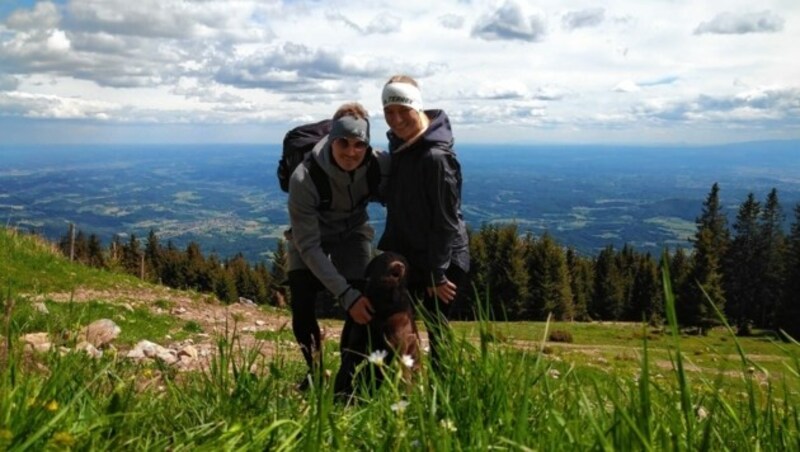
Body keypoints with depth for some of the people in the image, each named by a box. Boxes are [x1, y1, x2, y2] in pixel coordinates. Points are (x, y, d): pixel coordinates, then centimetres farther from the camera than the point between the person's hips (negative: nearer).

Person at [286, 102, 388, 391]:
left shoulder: (381, 165, -29)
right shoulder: (304, 178, -36)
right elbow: (308, 245, -31)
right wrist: (345, 295, -36)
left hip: (353, 232, 2)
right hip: (309, 236, -1)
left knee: (363, 310, -13)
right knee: (302, 310, -14)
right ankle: (315, 373, 15)